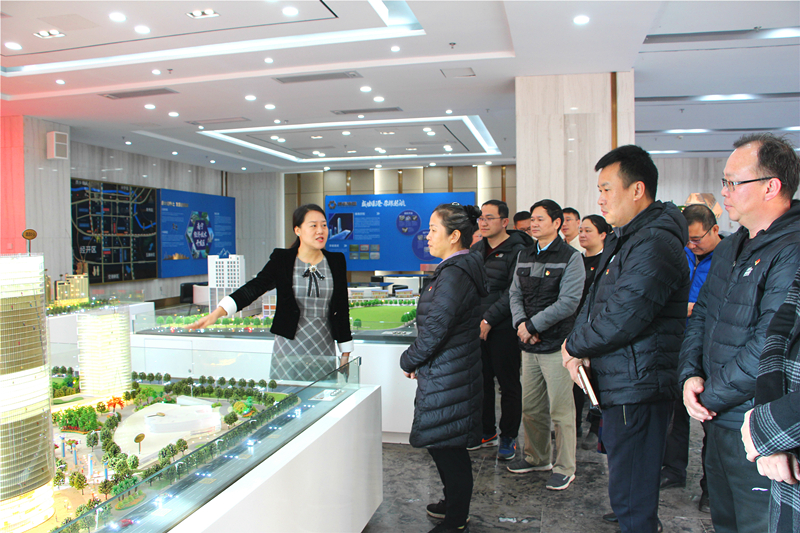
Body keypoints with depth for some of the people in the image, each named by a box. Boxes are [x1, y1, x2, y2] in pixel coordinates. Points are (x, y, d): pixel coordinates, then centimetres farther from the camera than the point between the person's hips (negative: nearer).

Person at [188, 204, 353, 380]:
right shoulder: (282, 260, -1)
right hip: (289, 350, -1)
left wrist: (346, 353, 8)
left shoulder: (336, 261, 4)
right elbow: (255, 287, -13)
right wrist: (218, 312, -28)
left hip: (324, 352, 2)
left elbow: (342, 308, 7)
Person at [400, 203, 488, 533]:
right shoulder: (463, 269, 12)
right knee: (450, 447, 21)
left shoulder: (454, 274, -21)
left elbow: (435, 330, -23)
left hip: (446, 379, -10)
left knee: (448, 448, 3)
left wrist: (409, 361, -7)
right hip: (455, 373, 10)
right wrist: (417, 360, 14)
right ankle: (454, 505, 38)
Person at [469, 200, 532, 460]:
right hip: (477, 328, 7)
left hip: (503, 329, -6)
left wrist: (489, 319, -20)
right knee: (482, 380, 14)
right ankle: (487, 432, 29)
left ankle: (508, 437, 19)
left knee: (509, 384, 5)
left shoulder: (517, 251, -9)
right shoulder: (475, 250, 13)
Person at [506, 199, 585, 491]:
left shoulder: (570, 257, -7)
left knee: (560, 410, 2)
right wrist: (521, 323, -7)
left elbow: (568, 302, -15)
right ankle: (537, 457, 33)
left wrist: (533, 326, -14)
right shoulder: (525, 256, 13)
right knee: (530, 407, 14)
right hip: (529, 345, 6)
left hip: (556, 344, -6)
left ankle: (564, 468, 17)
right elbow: (515, 294, 12)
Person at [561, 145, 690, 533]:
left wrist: (574, 346, -8)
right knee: (627, 484, 24)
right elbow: (595, 302, 15)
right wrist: (579, 351, -2)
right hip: (622, 384, 10)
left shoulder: (655, 243, -20)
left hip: (638, 386, -10)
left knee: (631, 494, -1)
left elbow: (621, 319, -26)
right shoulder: (621, 239, 15)